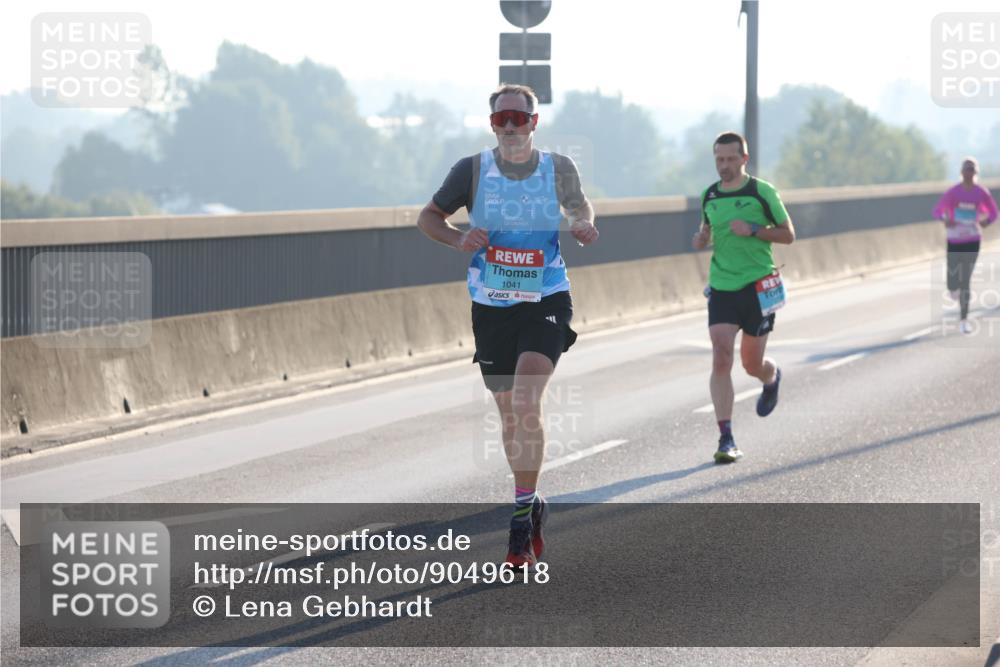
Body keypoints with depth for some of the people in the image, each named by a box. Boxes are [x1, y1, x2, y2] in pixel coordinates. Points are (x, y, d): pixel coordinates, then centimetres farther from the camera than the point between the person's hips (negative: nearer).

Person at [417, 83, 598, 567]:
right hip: (491, 309, 2)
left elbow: (578, 204, 19)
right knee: (509, 415, 10)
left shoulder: (558, 169, -2)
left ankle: (522, 515, -12)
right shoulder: (473, 169, -5)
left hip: (546, 305, -2)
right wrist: (457, 238, -17)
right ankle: (531, 506, 31)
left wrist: (583, 225, -4)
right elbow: (428, 217, 3)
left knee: (525, 402, -21)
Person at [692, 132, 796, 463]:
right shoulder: (709, 196, 7)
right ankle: (726, 438, -11)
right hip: (721, 288, 3)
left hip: (758, 286, -3)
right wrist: (702, 238, -1)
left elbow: (788, 234, -2)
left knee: (752, 363, 7)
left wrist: (753, 230, -17)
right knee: (721, 359, -12)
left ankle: (772, 377, 46)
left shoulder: (762, 192, -5)